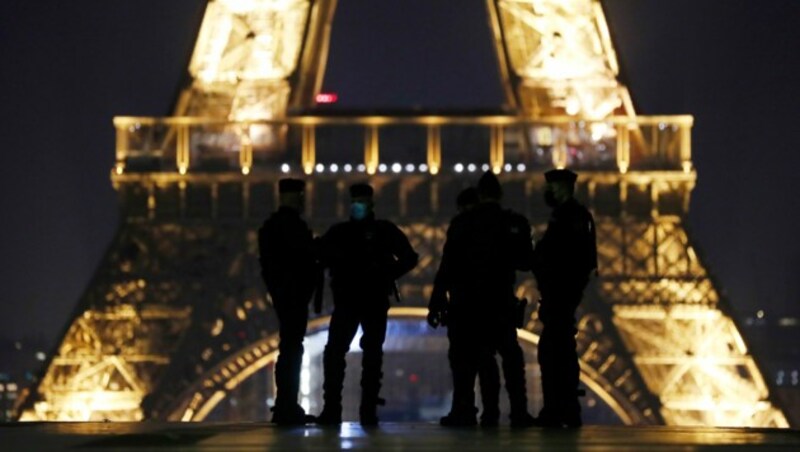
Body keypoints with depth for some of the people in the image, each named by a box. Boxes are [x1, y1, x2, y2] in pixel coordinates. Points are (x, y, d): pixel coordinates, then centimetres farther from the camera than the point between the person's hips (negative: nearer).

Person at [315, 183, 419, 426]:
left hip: (375, 303, -1)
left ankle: (369, 409, 4)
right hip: (346, 301, 1)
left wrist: (386, 273, -6)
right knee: (334, 352, -7)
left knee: (372, 355, 1)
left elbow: (409, 258, 6)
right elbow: (321, 256, 10)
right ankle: (331, 408, -3)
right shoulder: (339, 232, 9)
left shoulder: (385, 231, 5)